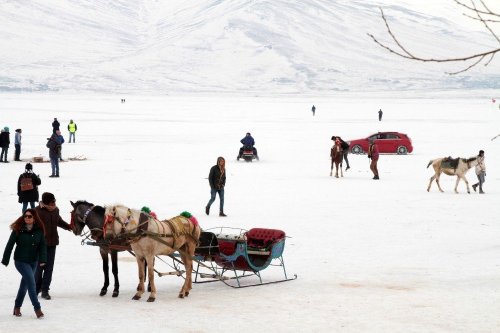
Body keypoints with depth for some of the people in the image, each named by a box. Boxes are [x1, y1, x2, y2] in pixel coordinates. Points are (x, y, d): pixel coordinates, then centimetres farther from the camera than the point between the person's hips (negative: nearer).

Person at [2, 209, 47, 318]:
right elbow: (10, 245, -7)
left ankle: (17, 307, 29)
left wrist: (42, 259, -16)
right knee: (31, 282, -14)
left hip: (33, 262, 4)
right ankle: (37, 308, -9)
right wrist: (5, 260, -5)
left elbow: (42, 246, -3)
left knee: (25, 284, 14)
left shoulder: (39, 230, -3)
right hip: (21, 261, -4)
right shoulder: (18, 230, -11)